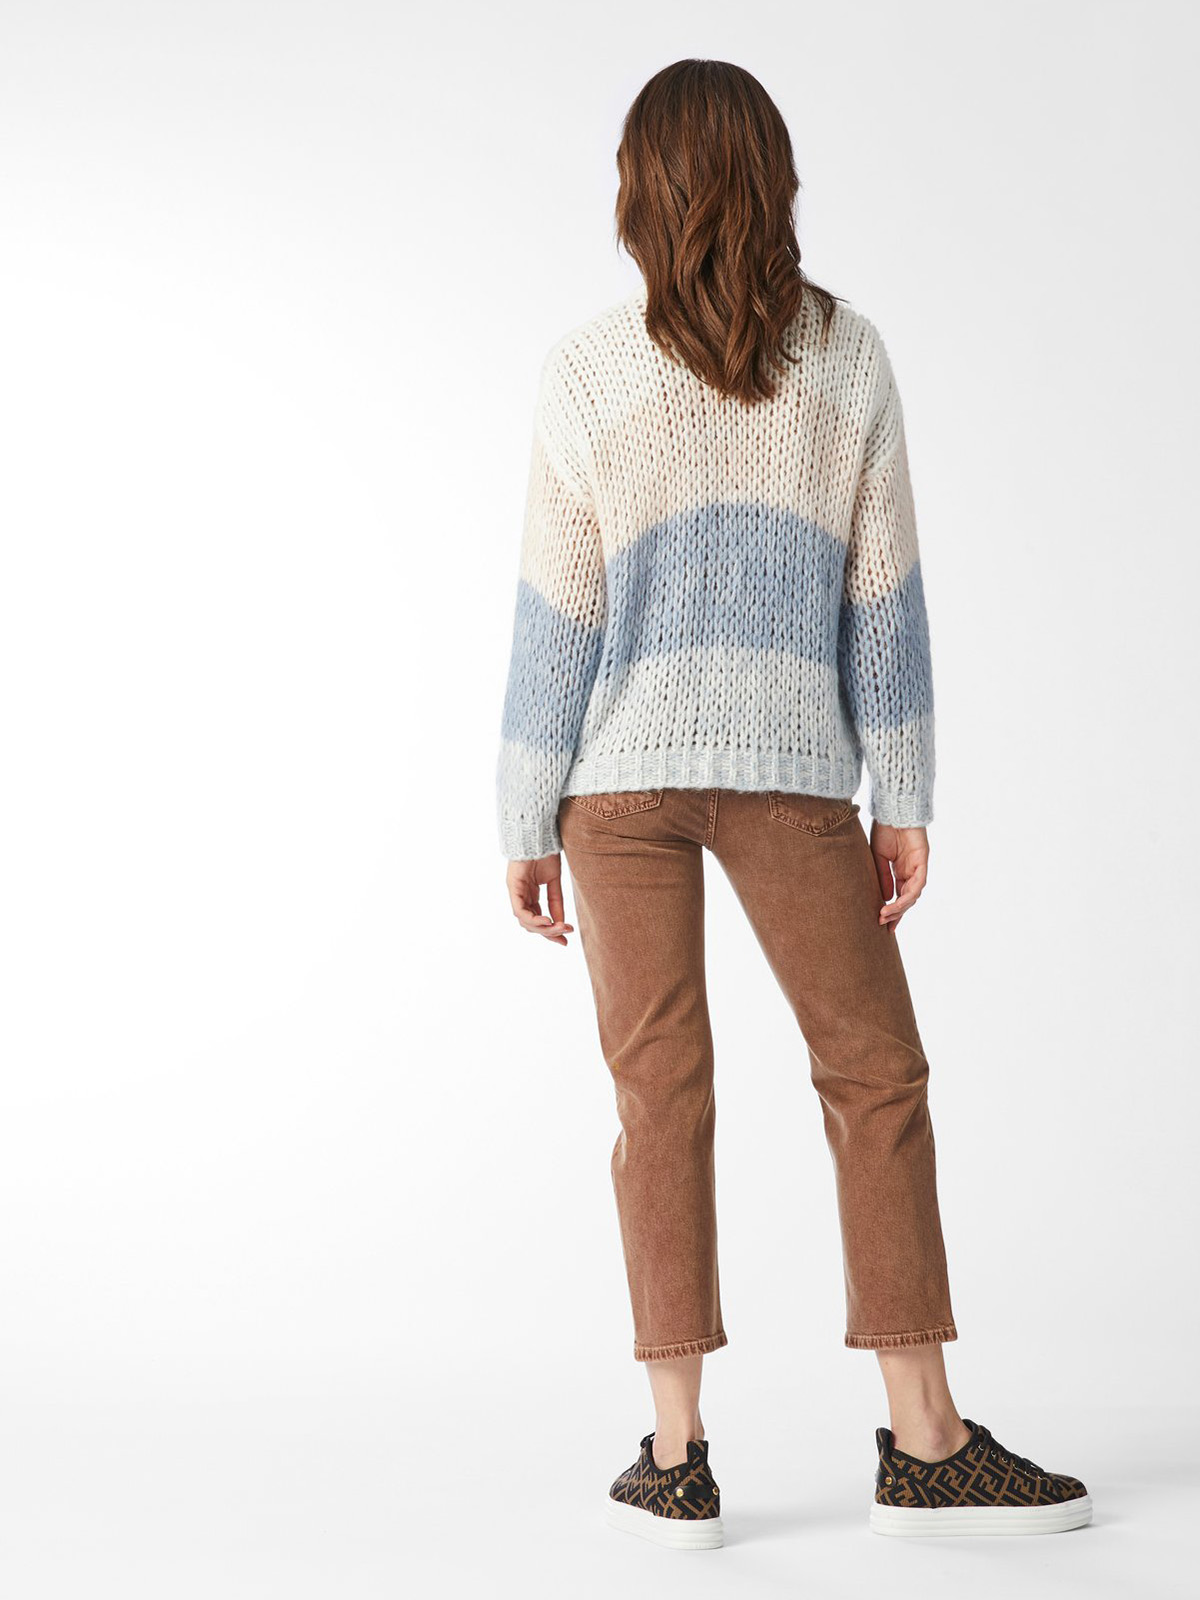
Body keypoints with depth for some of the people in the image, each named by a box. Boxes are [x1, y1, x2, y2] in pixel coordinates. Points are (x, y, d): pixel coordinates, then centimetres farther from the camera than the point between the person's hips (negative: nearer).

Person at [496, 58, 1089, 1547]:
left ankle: (678, 1456, 8)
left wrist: (524, 825, 3)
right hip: (788, 766, 0)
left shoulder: (586, 375, -2)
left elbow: (554, 616, -3)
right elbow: (882, 594, 1)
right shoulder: (849, 359, 2)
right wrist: (904, 801, 6)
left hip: (623, 765, 0)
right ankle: (926, 1442, 10)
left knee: (660, 1092, 4)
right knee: (876, 1074, 8)